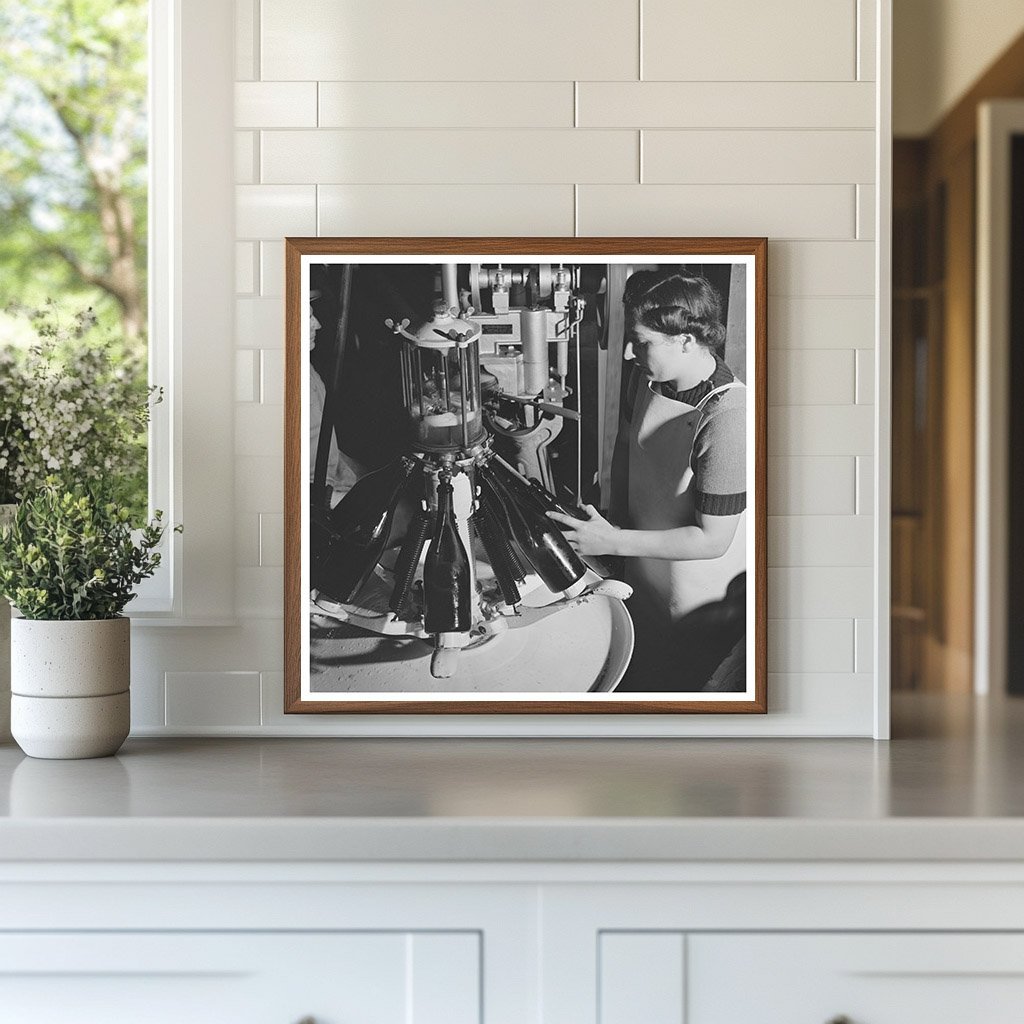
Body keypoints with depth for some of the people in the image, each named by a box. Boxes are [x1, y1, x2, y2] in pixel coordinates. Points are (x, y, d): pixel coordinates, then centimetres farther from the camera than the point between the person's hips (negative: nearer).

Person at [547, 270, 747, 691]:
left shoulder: (729, 419, -33)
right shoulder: (646, 378, -8)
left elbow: (712, 540, -28)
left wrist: (614, 543, -27)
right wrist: (616, 518, 3)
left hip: (700, 612, -7)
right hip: (642, 582, 7)